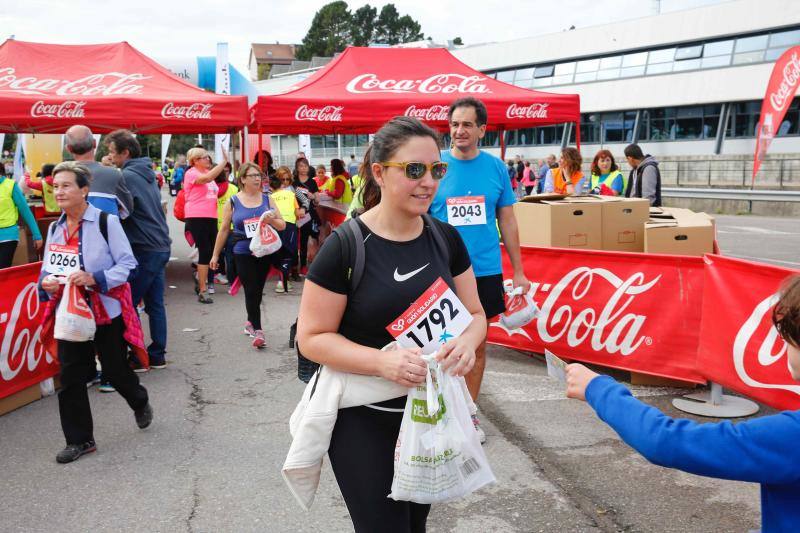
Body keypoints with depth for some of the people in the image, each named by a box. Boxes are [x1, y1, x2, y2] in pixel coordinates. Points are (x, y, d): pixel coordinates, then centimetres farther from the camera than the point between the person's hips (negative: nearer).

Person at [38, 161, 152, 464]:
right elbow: (49, 267, 14)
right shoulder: (55, 228, 8)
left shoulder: (106, 222, -10)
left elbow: (127, 263, -11)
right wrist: (46, 282, -9)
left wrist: (95, 278, -24)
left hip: (106, 310, -5)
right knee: (71, 376, 3)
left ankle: (140, 403, 40)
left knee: (115, 370, 7)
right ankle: (80, 440, 16)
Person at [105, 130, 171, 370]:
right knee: (155, 304, 11)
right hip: (160, 246, 9)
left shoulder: (127, 176, -13)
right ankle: (157, 355, 16)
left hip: (144, 250, -9)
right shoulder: (146, 173, 15)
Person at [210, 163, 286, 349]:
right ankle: (257, 330, -3)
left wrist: (271, 220, -14)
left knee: (257, 290, 9)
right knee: (251, 291, -7)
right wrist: (215, 255, 7)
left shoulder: (267, 199, 7)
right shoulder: (233, 202, 2)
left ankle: (251, 322, 30)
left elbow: (282, 225, 9)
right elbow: (224, 229, 6)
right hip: (243, 254, -2)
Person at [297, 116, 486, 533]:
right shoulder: (344, 246, -17)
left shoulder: (446, 239, -2)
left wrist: (467, 341, -17)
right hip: (364, 421, -5)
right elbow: (312, 338, -15)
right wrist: (382, 362, -30)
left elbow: (475, 314, 7)